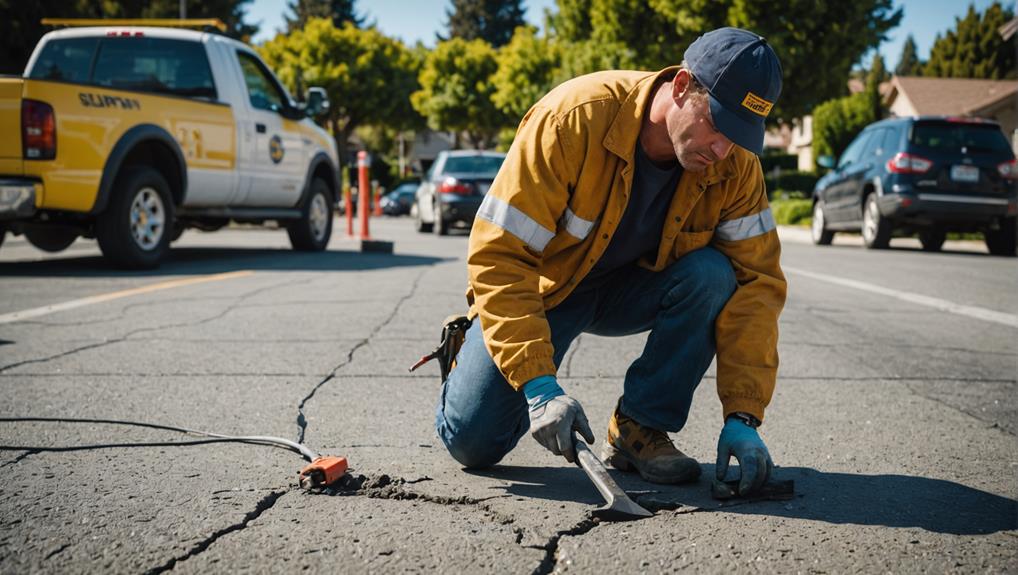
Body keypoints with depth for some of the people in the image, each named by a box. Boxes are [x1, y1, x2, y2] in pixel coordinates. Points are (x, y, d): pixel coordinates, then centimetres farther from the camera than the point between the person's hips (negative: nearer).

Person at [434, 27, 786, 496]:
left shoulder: (735, 167, -19)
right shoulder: (573, 119, -32)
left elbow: (756, 282, -17)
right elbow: (498, 255, -32)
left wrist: (742, 416, -26)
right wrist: (539, 383, -38)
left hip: (634, 290, 3)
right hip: (546, 287, -3)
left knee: (713, 276, -29)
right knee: (473, 441, -16)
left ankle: (640, 429, -12)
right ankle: (469, 358, 20)